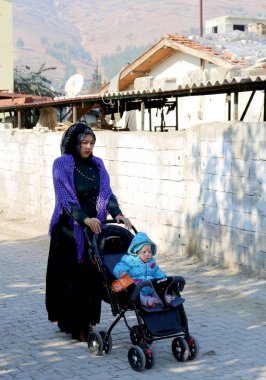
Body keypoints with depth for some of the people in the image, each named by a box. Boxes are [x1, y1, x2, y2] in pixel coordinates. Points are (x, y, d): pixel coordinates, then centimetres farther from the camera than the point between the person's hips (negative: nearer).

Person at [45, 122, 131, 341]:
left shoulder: (97, 164, 10)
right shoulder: (62, 164, -6)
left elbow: (107, 192, 6)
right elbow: (66, 197, -16)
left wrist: (117, 213, -13)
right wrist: (85, 219, -29)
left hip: (95, 227, 5)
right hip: (70, 228, -5)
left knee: (92, 275, 5)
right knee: (71, 275, -1)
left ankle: (88, 321, 15)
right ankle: (74, 325, 5)